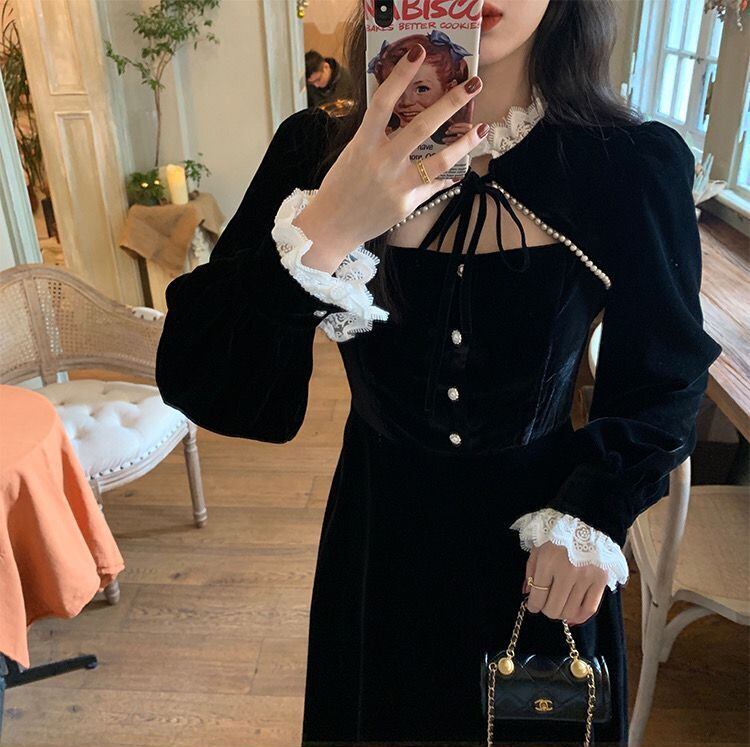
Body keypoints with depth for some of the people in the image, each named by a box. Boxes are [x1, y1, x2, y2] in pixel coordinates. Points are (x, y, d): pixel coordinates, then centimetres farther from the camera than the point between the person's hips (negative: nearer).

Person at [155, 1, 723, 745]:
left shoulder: (634, 167, -17)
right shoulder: (319, 151, -15)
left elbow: (665, 382, -2)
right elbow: (195, 382, -21)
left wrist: (591, 518, -13)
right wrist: (322, 234, -34)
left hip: (539, 548, 0)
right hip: (379, 536, 1)